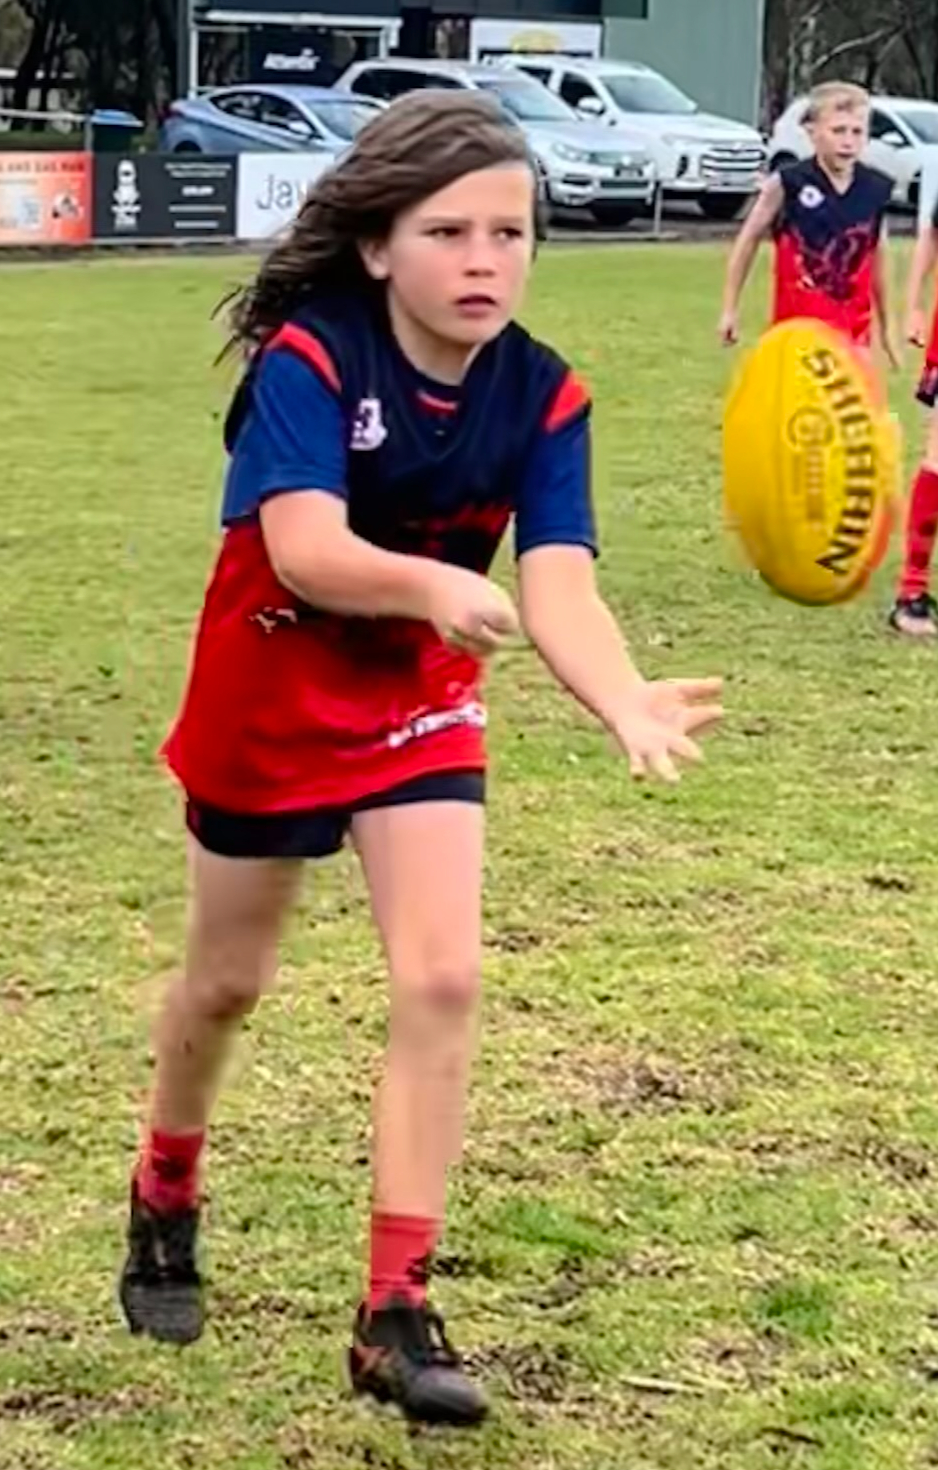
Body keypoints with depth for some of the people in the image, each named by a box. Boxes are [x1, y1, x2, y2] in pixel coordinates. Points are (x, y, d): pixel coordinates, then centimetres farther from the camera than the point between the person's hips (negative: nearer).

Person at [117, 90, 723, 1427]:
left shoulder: (542, 398, -17)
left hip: (419, 703, 3)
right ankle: (165, 1200, 44)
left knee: (443, 981, -11)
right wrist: (431, 585, -63)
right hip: (268, 699, -2)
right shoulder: (307, 360, -27)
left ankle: (396, 1312, -3)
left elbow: (560, 583, -30)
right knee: (229, 982, 15)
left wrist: (627, 704, -51)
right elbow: (302, 549, -42)